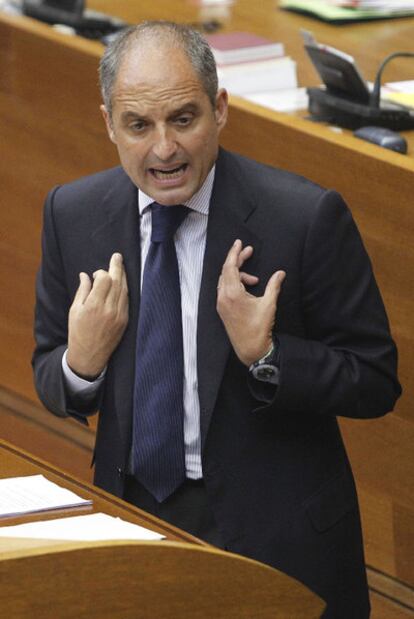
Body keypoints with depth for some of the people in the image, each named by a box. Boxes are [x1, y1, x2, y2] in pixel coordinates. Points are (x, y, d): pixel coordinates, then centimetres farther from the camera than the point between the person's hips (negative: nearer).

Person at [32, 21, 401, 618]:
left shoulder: (308, 216, -16)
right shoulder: (72, 213, -3)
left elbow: (377, 384, -10)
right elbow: (50, 385, 5)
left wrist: (264, 355, -26)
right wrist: (81, 362, -18)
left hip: (275, 531, -3)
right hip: (131, 517, 3)